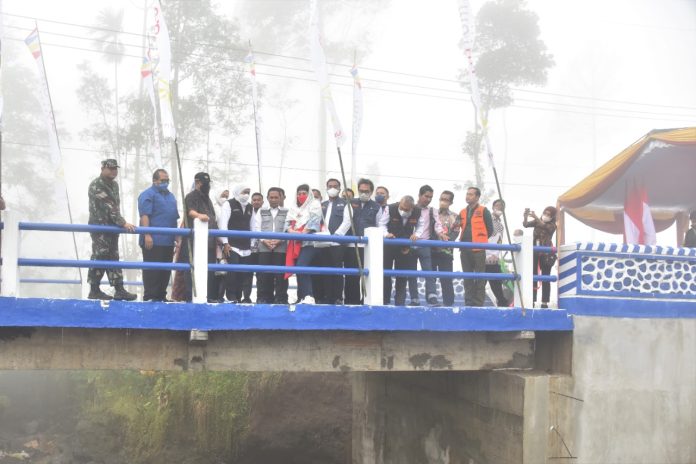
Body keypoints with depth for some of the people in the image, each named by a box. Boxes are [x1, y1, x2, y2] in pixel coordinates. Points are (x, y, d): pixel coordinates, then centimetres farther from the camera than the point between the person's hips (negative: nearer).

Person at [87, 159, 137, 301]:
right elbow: (108, 206, -23)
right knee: (99, 257, -7)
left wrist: (118, 223, 16)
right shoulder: (96, 185, -13)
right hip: (100, 226, -8)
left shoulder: (114, 185, 15)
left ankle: (119, 290, 5)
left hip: (112, 227, 8)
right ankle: (94, 291, 0)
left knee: (113, 258, 6)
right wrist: (123, 223, -28)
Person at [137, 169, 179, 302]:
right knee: (152, 270, -6)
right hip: (153, 241, -8)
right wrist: (147, 235, -21)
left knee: (166, 270, 8)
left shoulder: (170, 196, 21)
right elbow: (144, 216, -13)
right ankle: (150, 296, -3)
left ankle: (161, 295, 14)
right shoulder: (148, 194, -4)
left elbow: (175, 217, 25)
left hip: (168, 241, 8)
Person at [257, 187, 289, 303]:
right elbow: (258, 229, 7)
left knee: (280, 274, -3)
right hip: (264, 247, 1)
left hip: (281, 248, -1)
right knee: (264, 274, -1)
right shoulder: (262, 211, 15)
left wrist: (279, 240, -12)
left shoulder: (286, 212, 11)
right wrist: (265, 240, -9)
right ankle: (263, 298, 4)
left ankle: (281, 298, 1)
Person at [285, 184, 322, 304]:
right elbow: (288, 222, 13)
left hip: (309, 242, -6)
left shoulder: (314, 205, 6)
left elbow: (314, 221, -8)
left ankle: (308, 296, -27)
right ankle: (301, 298, 8)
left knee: (302, 267, -23)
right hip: (296, 243, 6)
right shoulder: (293, 208, 23)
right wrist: (292, 232, -9)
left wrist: (302, 233, -17)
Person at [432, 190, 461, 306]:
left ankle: (448, 303, 3)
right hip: (431, 250, 2)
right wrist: (438, 234, -10)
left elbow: (455, 233, -1)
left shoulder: (455, 217, 9)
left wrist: (444, 238, -16)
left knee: (446, 279, -2)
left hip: (446, 251, -1)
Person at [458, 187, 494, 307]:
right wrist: (462, 241, 9)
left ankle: (478, 303, -1)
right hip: (465, 249, 6)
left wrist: (481, 241, 1)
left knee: (479, 278, -3)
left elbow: (490, 229, 0)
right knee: (467, 277, 8)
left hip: (478, 249, -6)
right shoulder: (463, 212, 16)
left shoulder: (483, 211, 1)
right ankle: (468, 302, 12)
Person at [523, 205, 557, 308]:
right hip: (534, 252, 2)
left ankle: (544, 303, 3)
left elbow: (544, 226, -20)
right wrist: (526, 216, -23)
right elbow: (525, 224, -4)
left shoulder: (552, 225, 1)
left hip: (546, 254, -2)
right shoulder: (536, 222, 10)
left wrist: (535, 217, -31)